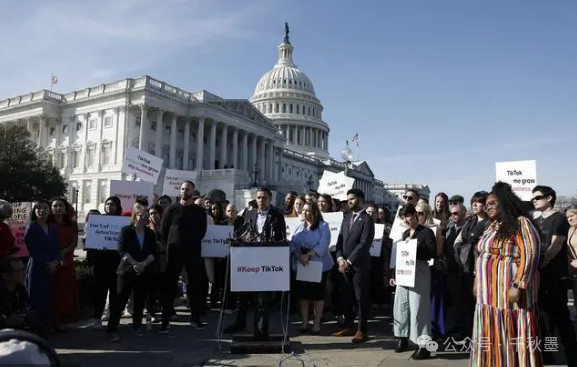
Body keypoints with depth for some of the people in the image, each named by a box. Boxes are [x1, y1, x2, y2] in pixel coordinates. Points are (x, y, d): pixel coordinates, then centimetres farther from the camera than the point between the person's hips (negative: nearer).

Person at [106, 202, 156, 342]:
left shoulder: (150, 233, 9)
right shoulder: (126, 230, 1)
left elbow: (153, 252, 2)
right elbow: (122, 250, -8)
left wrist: (144, 263, -15)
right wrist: (134, 263, -18)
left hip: (145, 271, 3)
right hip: (127, 270, -3)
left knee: (140, 299, 9)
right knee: (121, 299, -4)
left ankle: (137, 325, 23)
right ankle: (111, 329, -1)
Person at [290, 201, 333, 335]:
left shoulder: (323, 226, -3)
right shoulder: (299, 227, 12)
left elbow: (323, 244, -15)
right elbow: (292, 244, 2)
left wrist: (308, 255, -22)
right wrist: (299, 256, -16)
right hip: (301, 266, 4)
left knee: (318, 293, 4)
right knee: (302, 293, 7)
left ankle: (317, 323, 13)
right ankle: (304, 322, 17)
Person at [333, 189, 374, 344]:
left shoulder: (367, 219, -8)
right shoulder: (346, 218, 14)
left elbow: (364, 243, -16)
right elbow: (340, 239, 11)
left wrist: (349, 261, -16)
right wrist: (340, 258, -4)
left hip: (359, 265, -6)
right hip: (345, 265, 6)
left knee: (361, 298, 2)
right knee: (346, 297, 12)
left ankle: (361, 330, 11)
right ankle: (349, 326, 24)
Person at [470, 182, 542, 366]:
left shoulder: (520, 223, -10)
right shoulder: (492, 227, 15)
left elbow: (530, 254, -19)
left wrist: (518, 285, -23)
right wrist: (478, 281, 15)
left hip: (509, 291, -8)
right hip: (490, 291, 8)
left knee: (512, 336, 0)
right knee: (492, 336, 13)